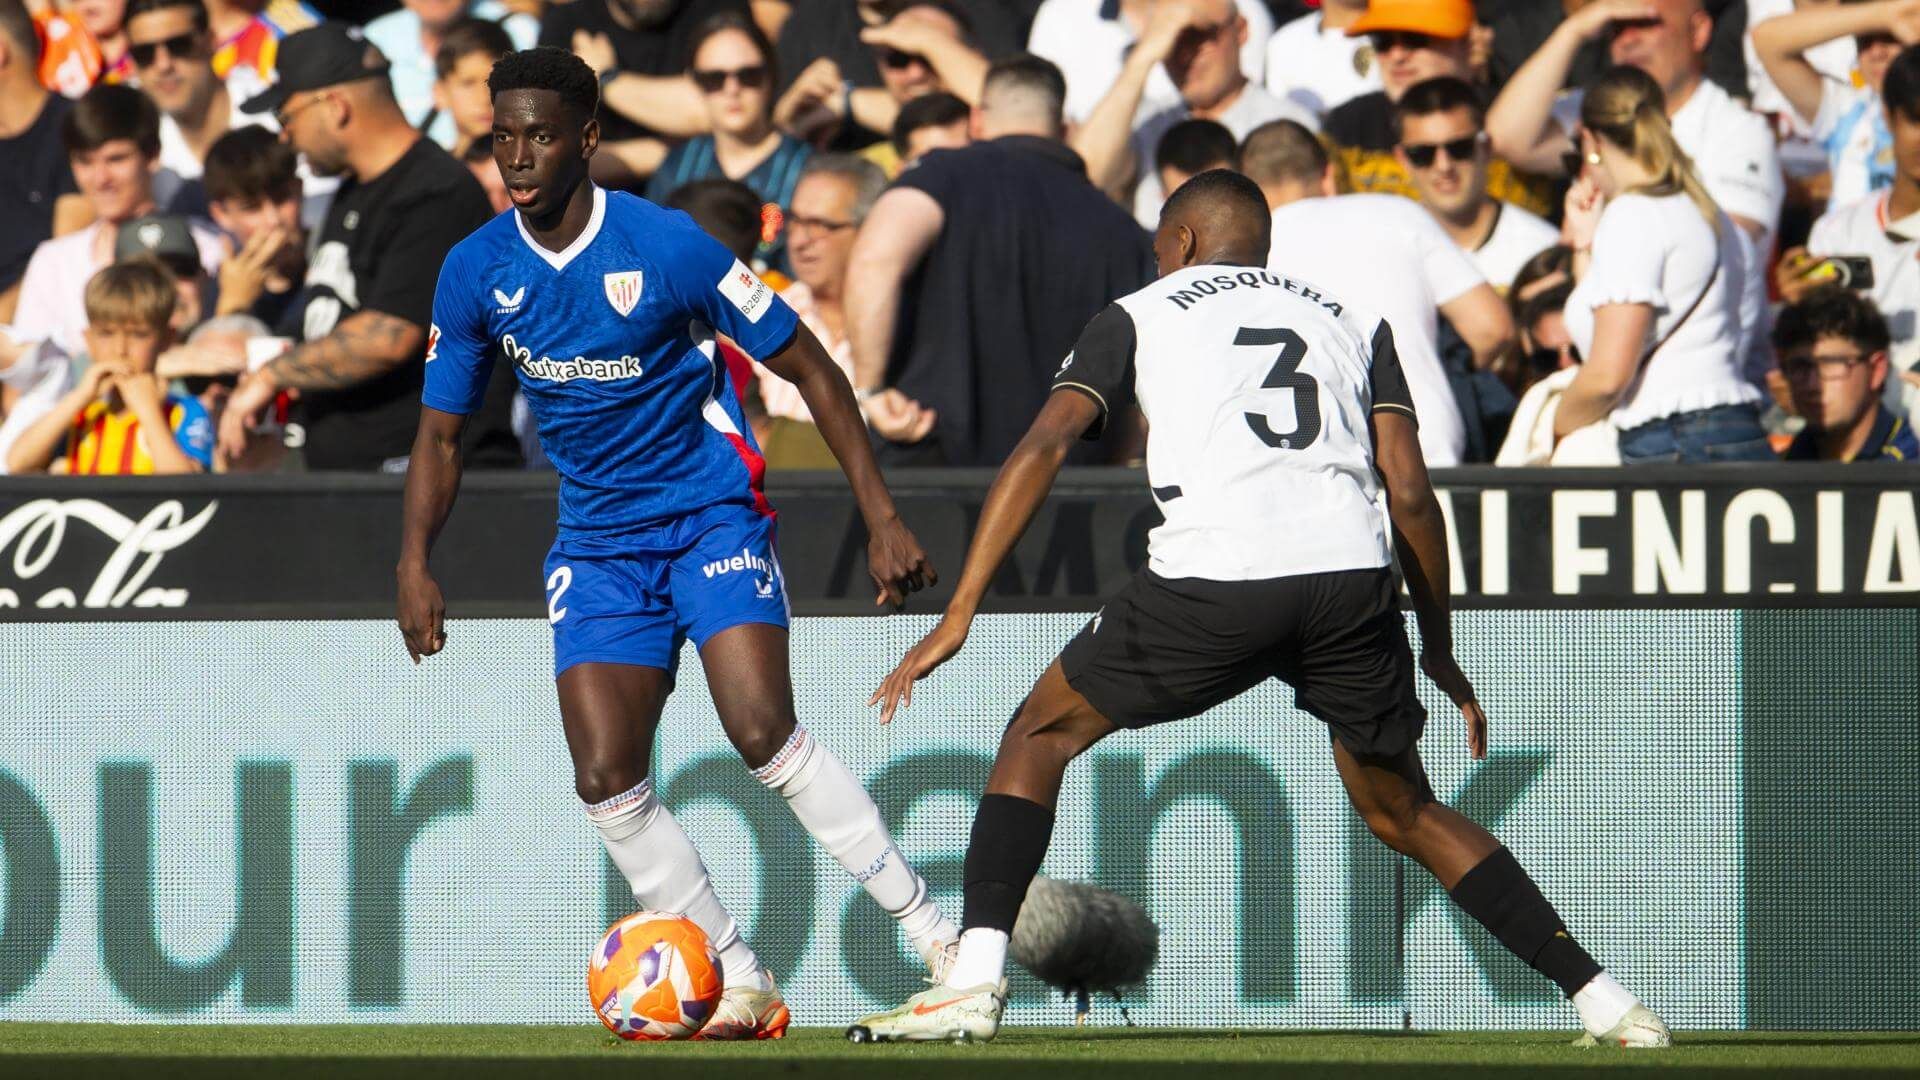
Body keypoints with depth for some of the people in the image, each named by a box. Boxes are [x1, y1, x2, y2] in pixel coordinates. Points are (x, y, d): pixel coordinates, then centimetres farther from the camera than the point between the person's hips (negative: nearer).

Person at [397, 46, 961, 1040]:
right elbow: (441, 430, 10)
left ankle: (931, 935, -17)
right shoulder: (476, 270, -2)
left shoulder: (665, 245, -15)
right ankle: (739, 987, 4)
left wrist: (881, 518, -11)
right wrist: (416, 563, -6)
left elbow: (807, 367, -7)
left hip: (711, 511, -5)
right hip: (597, 539, 5)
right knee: (605, 780, -8)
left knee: (763, 732, -24)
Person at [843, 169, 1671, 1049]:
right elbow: (1409, 492, 16)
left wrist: (959, 612, 4)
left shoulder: (1139, 316, 20)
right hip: (1352, 576, 3)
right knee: (1403, 813, 21)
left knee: (1042, 734, 18)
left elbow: (1044, 446, 6)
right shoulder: (1352, 321, 26)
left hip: (1212, 580, -3)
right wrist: (1440, 651, 25)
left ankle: (975, 980, 3)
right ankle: (1599, 998, 12)